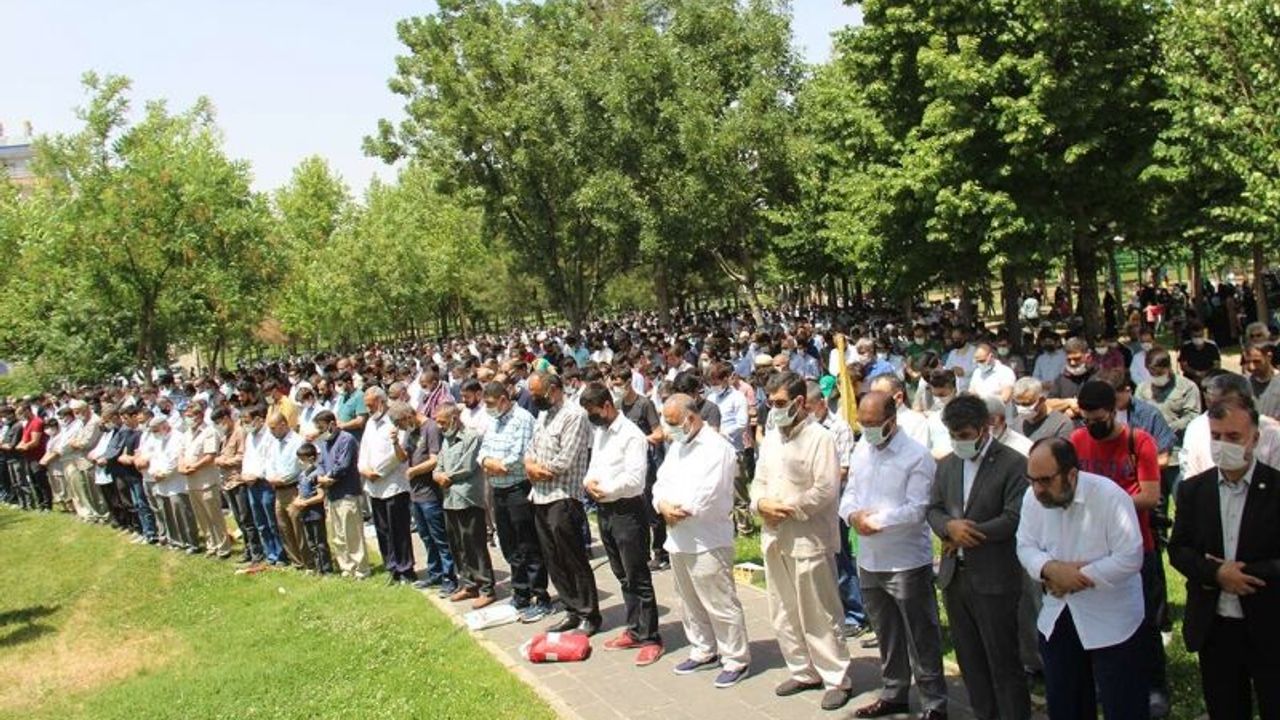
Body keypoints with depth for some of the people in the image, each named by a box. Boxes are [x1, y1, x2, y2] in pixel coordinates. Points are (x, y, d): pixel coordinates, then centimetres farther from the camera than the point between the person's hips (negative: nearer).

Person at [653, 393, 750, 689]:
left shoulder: (717, 447, -14)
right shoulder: (676, 447, 15)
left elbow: (706, 496, -23)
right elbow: (662, 483, 10)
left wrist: (679, 510, -11)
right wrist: (663, 504, -11)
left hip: (708, 541, -9)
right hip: (678, 539, 9)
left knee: (720, 605, -3)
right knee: (689, 602, 18)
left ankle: (736, 659, 9)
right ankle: (704, 651, 33)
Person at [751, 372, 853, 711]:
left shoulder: (819, 438, -12)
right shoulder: (770, 439, 12)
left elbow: (826, 489, -19)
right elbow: (759, 481, 15)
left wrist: (789, 508, -17)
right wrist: (761, 503, -6)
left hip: (808, 539, -8)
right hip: (774, 538, 8)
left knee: (818, 616, -1)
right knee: (783, 614, 15)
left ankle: (837, 679, 11)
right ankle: (803, 672, 28)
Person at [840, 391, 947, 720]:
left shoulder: (916, 456, -14)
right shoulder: (861, 450, 7)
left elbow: (916, 509, -19)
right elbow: (850, 494, 8)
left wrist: (876, 520, -22)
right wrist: (853, 514, -13)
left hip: (907, 562, -6)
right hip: (869, 561, 6)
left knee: (921, 638, 4)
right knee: (887, 635, 19)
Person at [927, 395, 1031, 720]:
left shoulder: (1013, 464, -10)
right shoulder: (947, 464, 11)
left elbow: (1014, 519, -16)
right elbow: (933, 509, 10)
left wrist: (967, 534, -12)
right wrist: (950, 526, -12)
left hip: (993, 579, -6)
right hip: (954, 576, 6)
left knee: (1003, 661, 2)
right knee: (969, 658, 14)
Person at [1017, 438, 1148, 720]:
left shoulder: (1111, 497, -22)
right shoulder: (1033, 498, -5)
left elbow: (1129, 559, -23)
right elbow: (1025, 546, 0)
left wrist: (1079, 577, -21)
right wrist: (1052, 569, -21)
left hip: (1112, 623, -5)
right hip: (1057, 619, 5)